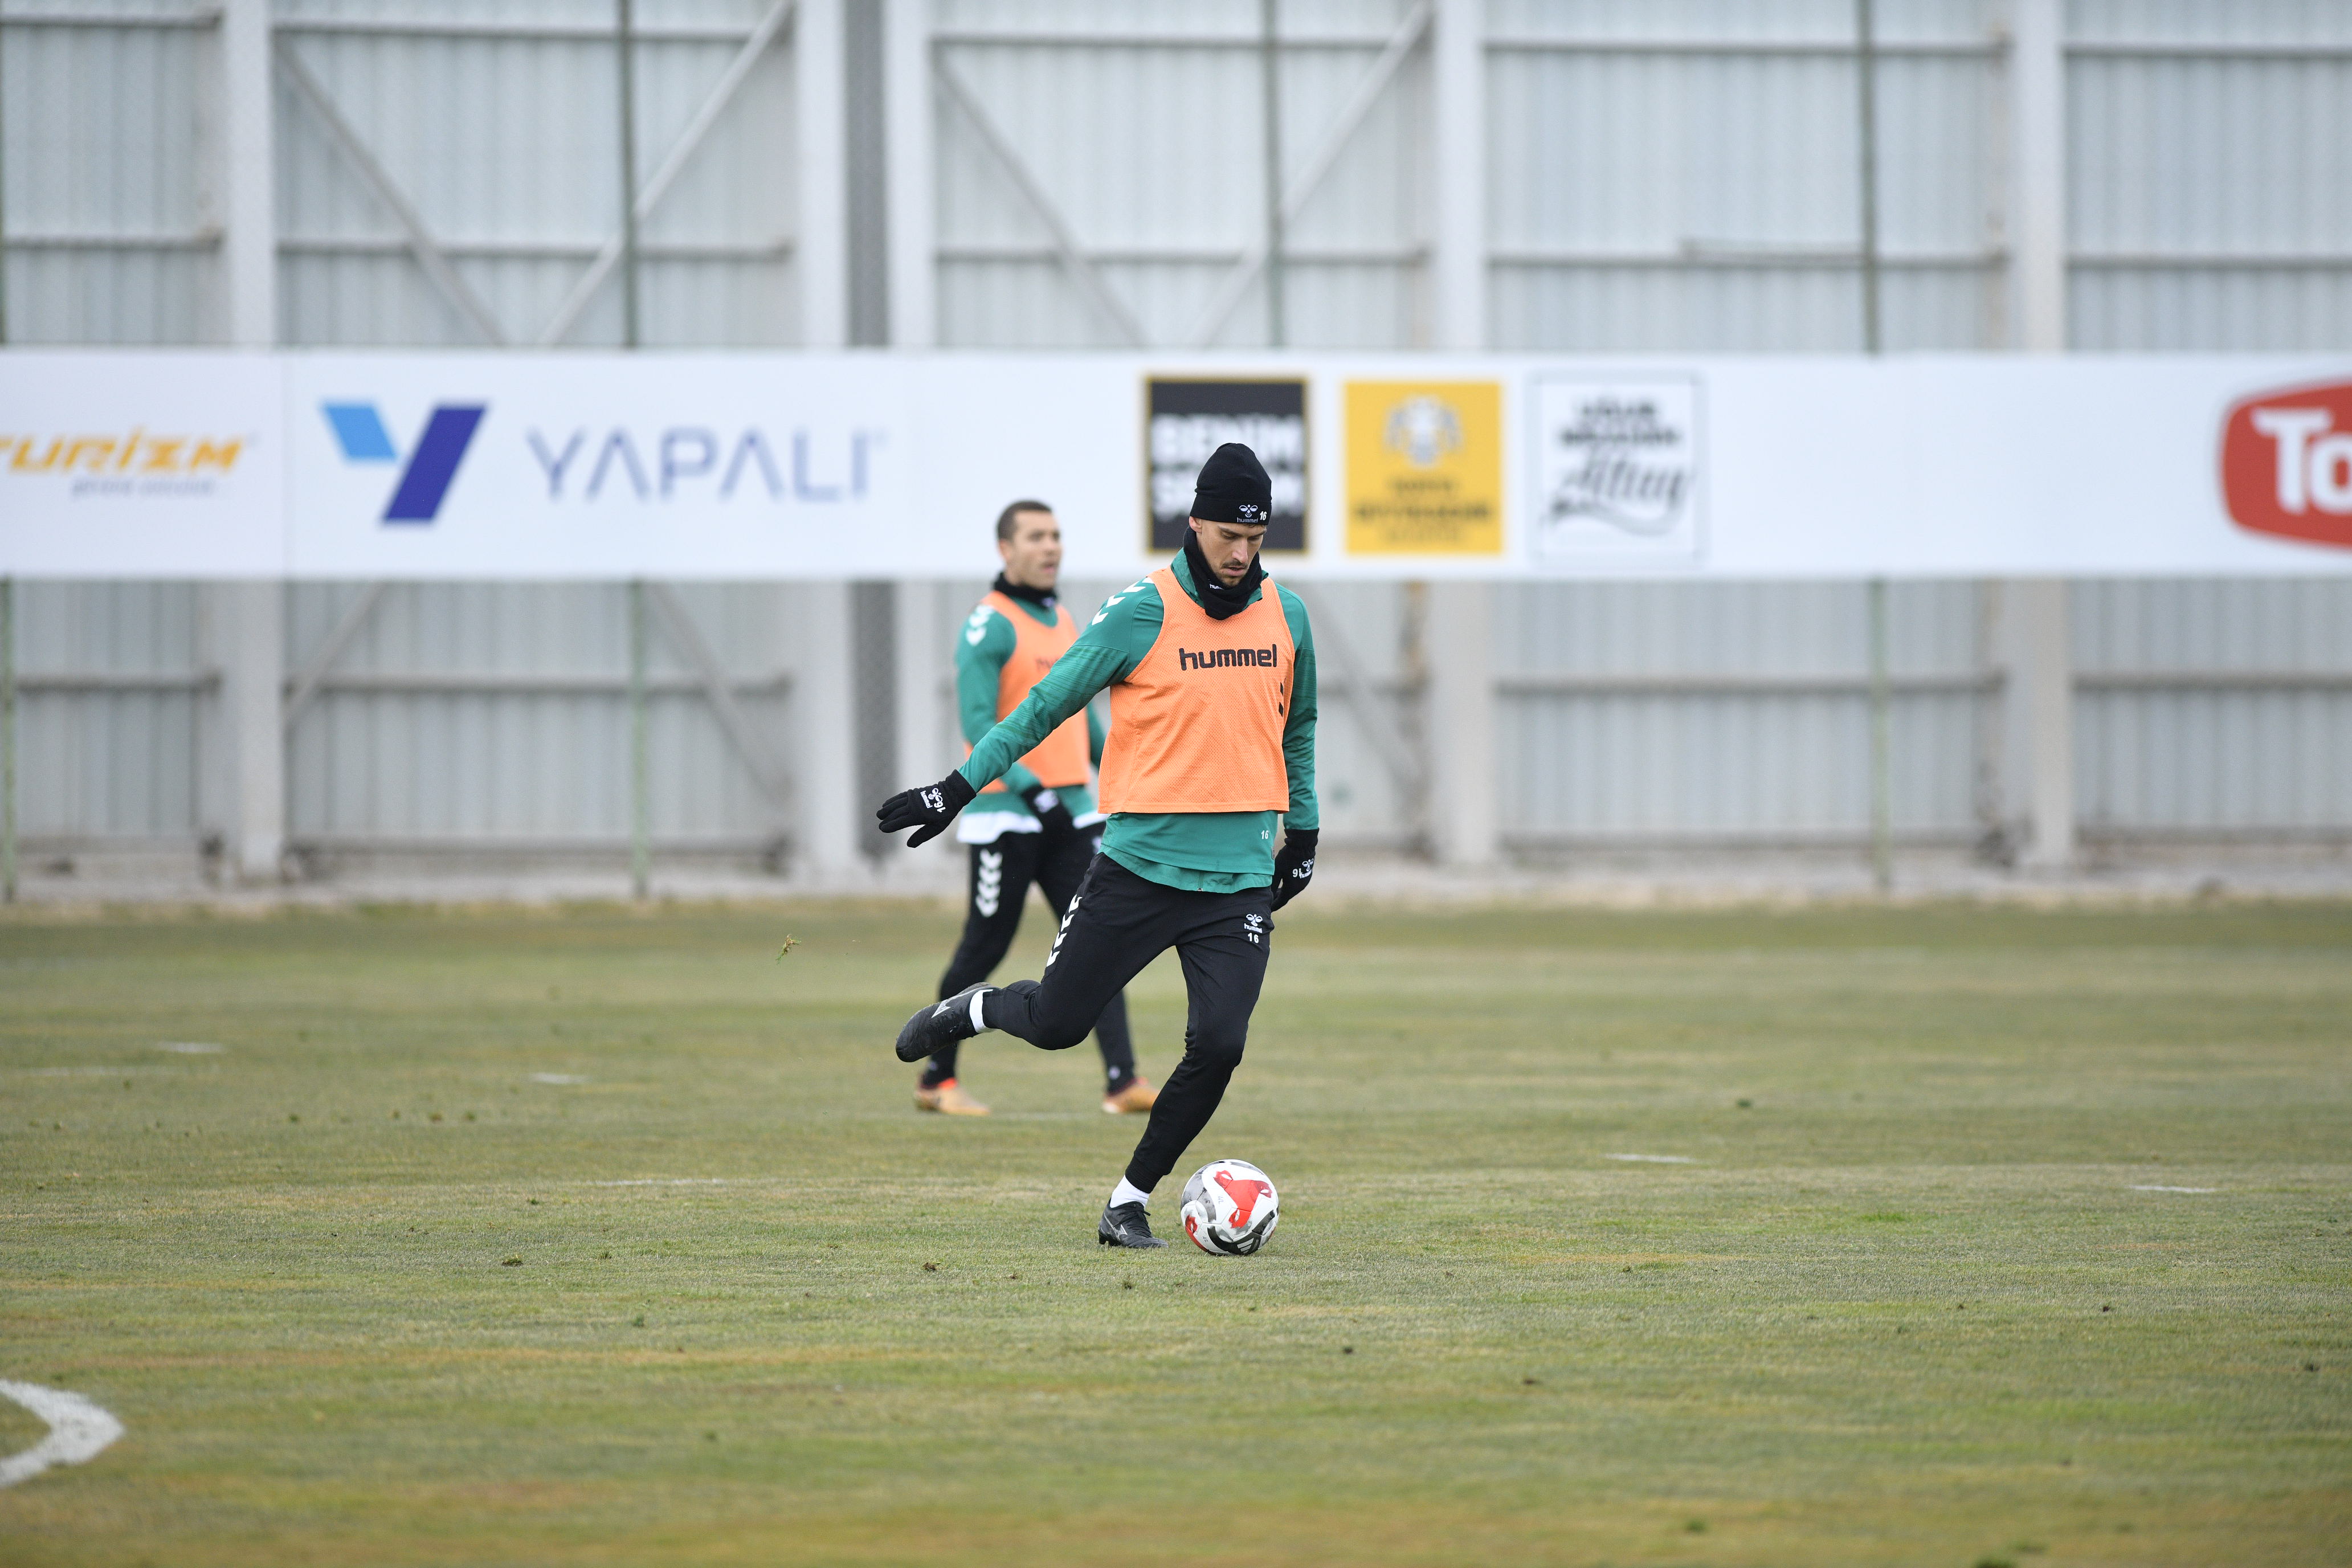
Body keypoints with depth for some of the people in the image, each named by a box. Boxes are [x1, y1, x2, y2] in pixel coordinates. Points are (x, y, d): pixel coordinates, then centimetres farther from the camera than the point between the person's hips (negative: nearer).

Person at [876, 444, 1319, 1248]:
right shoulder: (1141, 612, -7)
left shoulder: (1285, 615, 6)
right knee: (1055, 1023, 2)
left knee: (1218, 1046, -11)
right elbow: (1048, 704, -1)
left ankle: (1130, 1202, 5)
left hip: (1241, 880, 3)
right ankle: (971, 1009, 37)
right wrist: (958, 789, -3)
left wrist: (1304, 833, 23)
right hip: (1138, 866, -3)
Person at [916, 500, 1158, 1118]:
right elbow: (977, 721, -19)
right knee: (986, 947, 1)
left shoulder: (1065, 623, 16)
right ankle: (936, 1079, 17)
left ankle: (1122, 1081, -12)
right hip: (1005, 812, -7)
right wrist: (1028, 785, -30)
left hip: (1071, 812, 7)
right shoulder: (989, 626, -9)